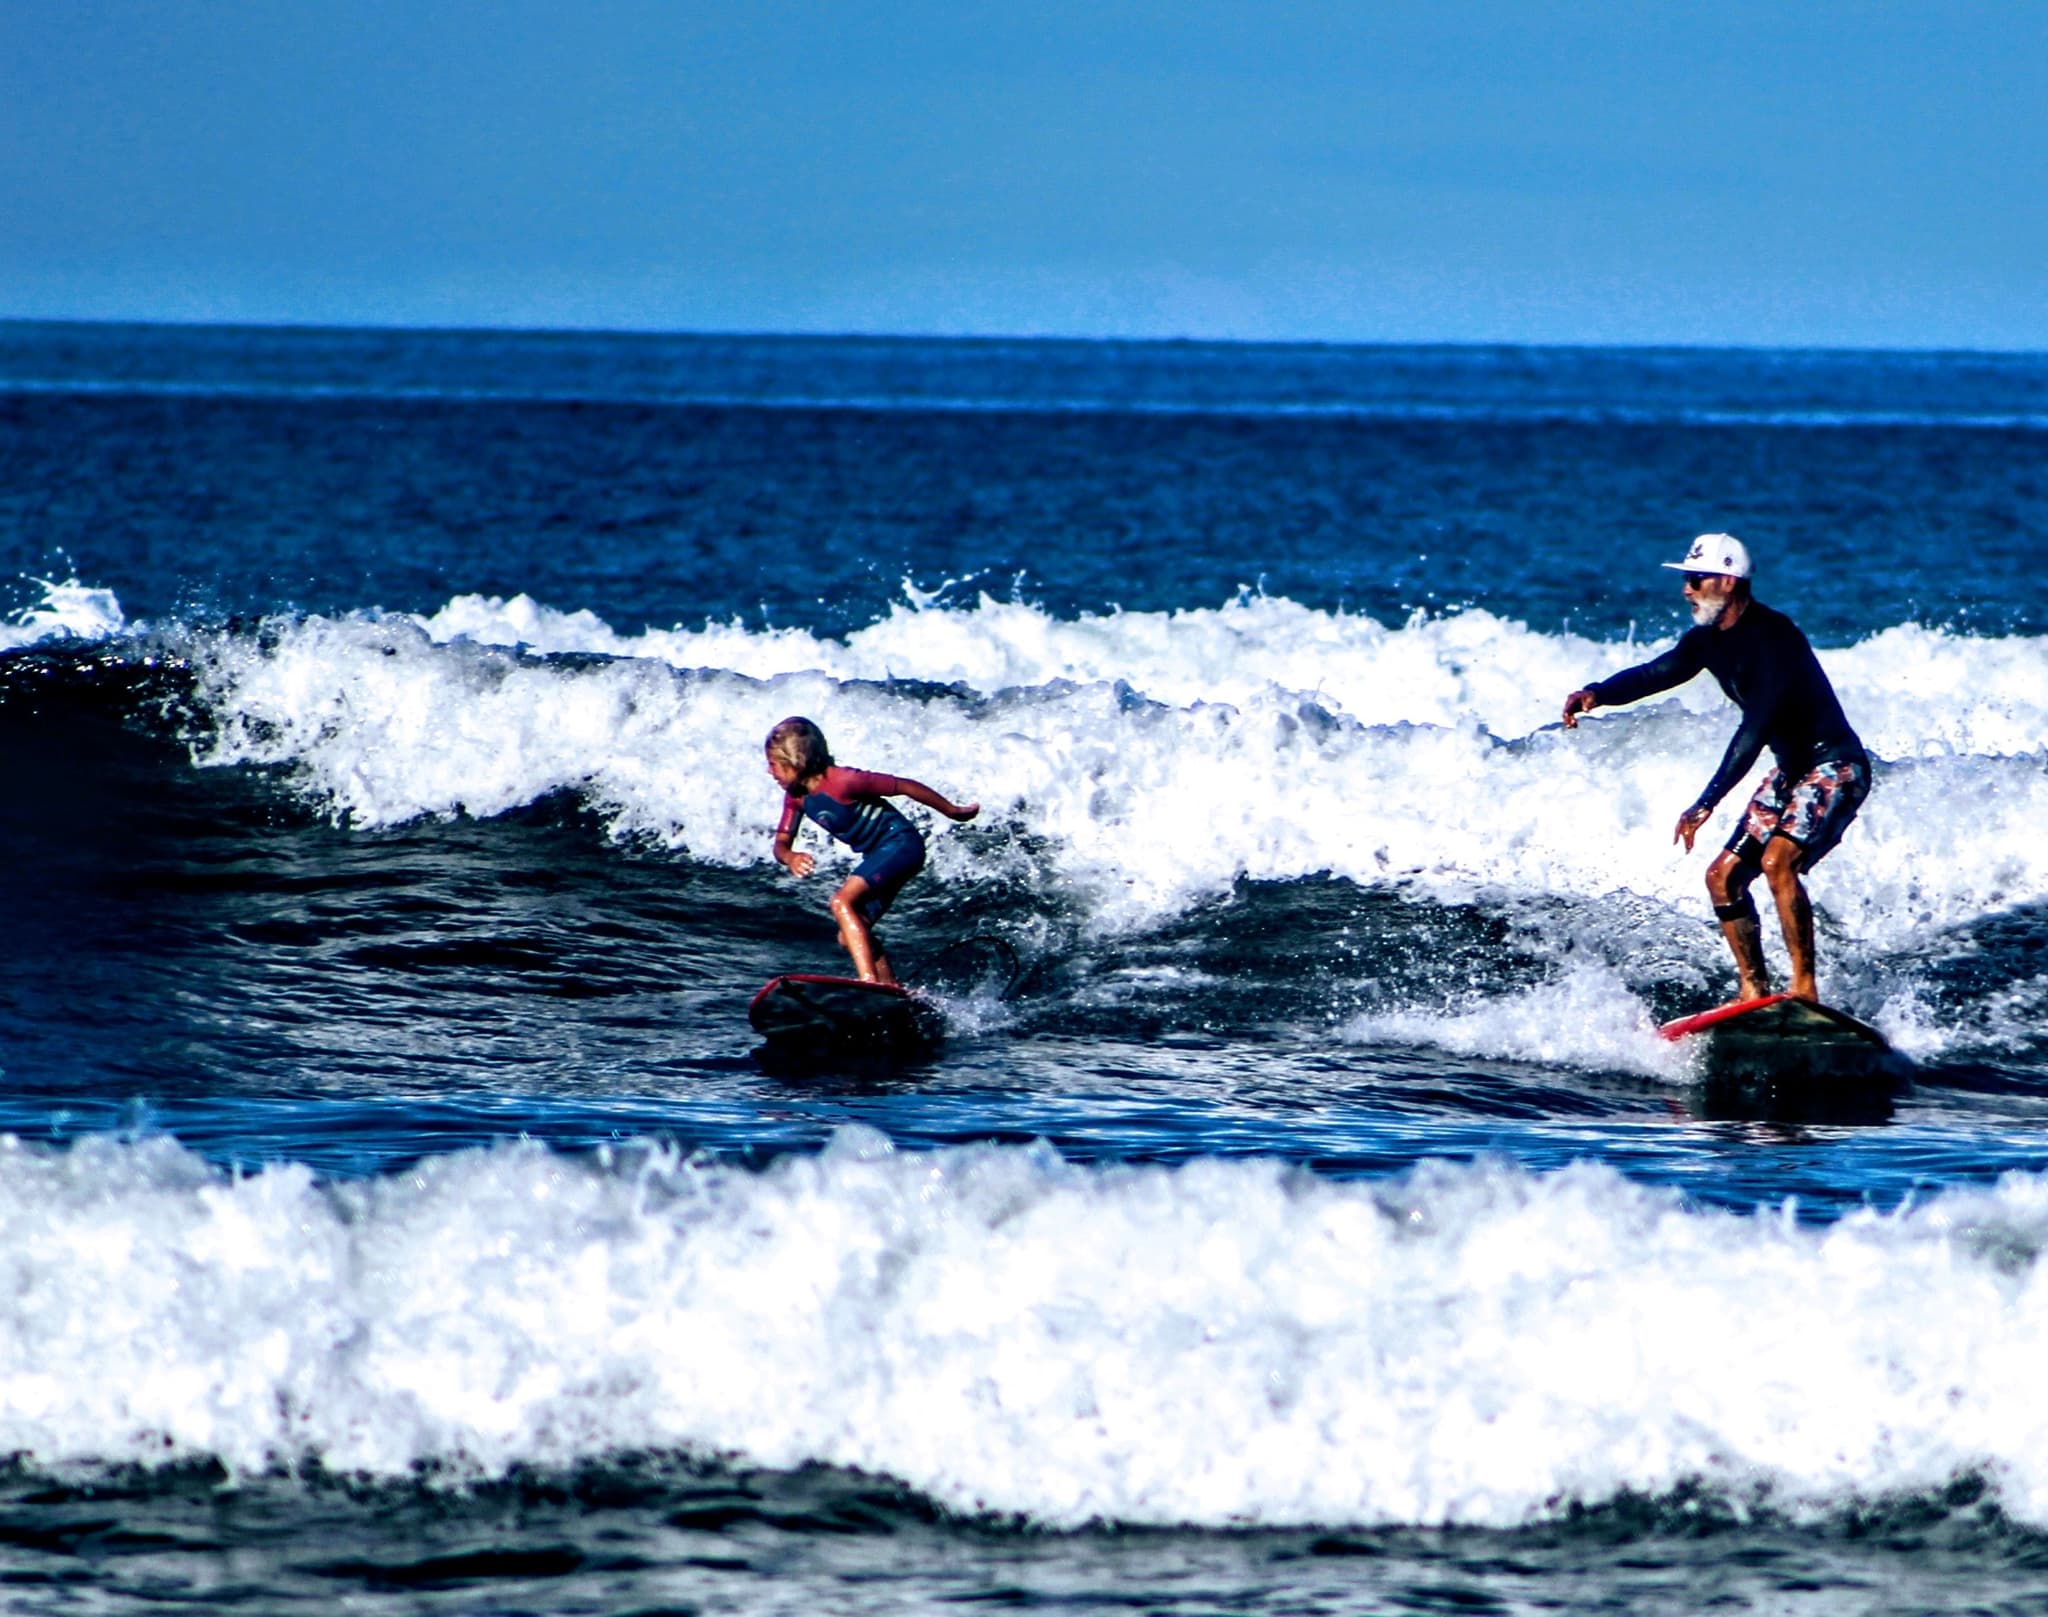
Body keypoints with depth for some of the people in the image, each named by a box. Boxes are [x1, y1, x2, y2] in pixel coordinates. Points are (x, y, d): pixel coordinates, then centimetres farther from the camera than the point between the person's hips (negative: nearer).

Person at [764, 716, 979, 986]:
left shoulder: (842, 782, -24)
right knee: (850, 938, 8)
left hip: (901, 845, -9)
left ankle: (870, 982, -37)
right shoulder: (796, 796, 1)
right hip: (878, 856, 9)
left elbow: (904, 786, -17)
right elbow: (781, 843, 3)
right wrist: (790, 858, -24)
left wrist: (953, 811, -6)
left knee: (842, 902, -28)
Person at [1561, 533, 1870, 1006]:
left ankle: (1805, 990, -25)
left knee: (1778, 862, -28)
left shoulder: (1772, 636, -24)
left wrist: (1706, 804, -39)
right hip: (1789, 772, 10)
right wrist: (1597, 695, -28)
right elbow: (1656, 673, -6)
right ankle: (1755, 992, 12)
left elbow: (1757, 727, -32)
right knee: (1724, 876, 6)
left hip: (1835, 768, -10)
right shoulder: (1709, 640, 4)